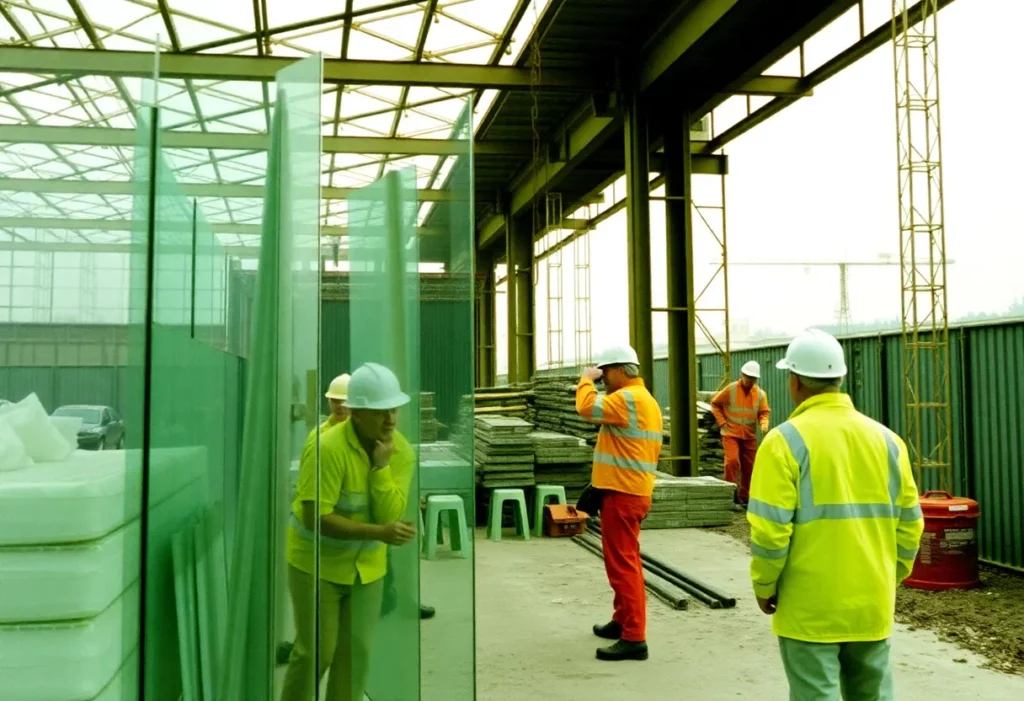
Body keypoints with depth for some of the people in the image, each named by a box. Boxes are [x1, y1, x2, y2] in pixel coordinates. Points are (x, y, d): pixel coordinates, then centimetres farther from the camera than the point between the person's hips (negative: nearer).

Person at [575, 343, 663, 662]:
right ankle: (622, 621, 30)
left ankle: (634, 638, -6)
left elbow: (587, 407, -27)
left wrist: (587, 379, -9)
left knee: (622, 564, -8)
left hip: (622, 493, -11)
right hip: (632, 490, 11)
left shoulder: (628, 398, -17)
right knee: (626, 560, 19)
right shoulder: (644, 399, 17)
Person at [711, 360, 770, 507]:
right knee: (732, 461, -21)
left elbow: (764, 412, 3)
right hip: (731, 433, -3)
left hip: (750, 435, 3)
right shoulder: (730, 389, -6)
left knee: (749, 467, 7)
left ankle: (743, 496, 20)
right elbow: (715, 404, 2)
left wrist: (764, 424, -18)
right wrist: (722, 422, -6)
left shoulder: (760, 394, 2)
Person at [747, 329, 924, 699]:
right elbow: (909, 523, 5)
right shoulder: (886, 439, 3)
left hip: (810, 608, -5)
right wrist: (890, 578, 18)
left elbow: (770, 530, -17)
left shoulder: (786, 440, -13)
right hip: (871, 604, 5)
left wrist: (764, 586, -3)